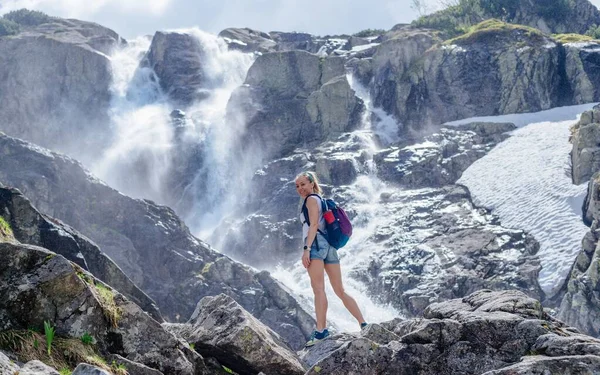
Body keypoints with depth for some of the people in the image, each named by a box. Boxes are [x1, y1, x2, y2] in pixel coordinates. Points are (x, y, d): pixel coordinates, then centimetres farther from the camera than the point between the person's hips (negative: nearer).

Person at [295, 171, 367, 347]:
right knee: (340, 291, 8)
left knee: (318, 289, -18)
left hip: (316, 243, -9)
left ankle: (321, 330, -27)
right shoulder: (322, 201, 30)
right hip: (329, 245, 9)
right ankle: (364, 324, 2)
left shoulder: (312, 199, 4)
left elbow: (314, 225, -9)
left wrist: (306, 249, -18)